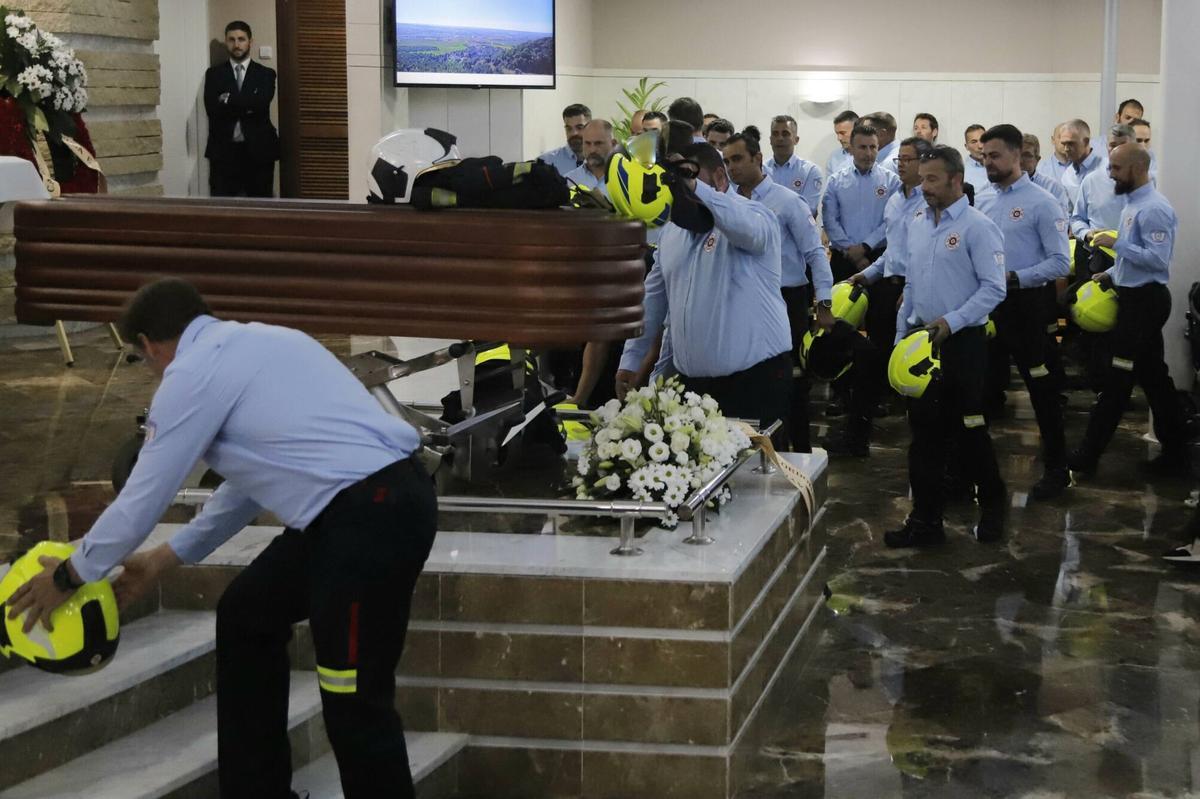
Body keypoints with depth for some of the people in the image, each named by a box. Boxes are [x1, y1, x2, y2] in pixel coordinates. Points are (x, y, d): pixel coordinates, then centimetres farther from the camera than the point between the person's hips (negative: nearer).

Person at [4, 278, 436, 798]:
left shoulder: (192, 372, -5)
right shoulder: (248, 344, 22)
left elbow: (143, 498, 2)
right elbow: (253, 478, 31)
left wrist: (72, 574, 18)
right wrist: (167, 559, 38)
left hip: (371, 517, -10)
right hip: (377, 499, 10)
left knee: (354, 701, -2)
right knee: (245, 617, 22)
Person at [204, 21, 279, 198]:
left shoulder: (266, 74, 8)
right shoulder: (214, 74, 9)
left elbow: (261, 103, -11)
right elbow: (212, 109, -6)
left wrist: (228, 99, -9)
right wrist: (246, 107, -9)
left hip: (258, 150, 0)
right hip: (224, 150, 0)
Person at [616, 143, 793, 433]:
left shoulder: (753, 214, -6)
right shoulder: (672, 230, 14)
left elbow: (748, 230, -32)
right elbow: (653, 297, 18)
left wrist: (694, 187, -43)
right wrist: (631, 359, 13)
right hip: (692, 381, 6)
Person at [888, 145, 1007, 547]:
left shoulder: (977, 226, -12)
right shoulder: (917, 223, 10)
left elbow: (993, 288, -15)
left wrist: (952, 321, -23)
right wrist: (902, 336, 16)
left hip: (962, 342, -6)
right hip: (921, 339, 6)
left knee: (969, 430, 3)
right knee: (923, 431, 7)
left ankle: (992, 507, 24)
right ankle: (926, 519, 13)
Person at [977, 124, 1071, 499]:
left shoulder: (1042, 203, -10)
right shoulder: (986, 202, 9)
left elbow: (1060, 263, -14)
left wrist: (1013, 278, -21)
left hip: (1028, 305, -6)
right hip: (988, 304, 6)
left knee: (1042, 390, 4)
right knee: (983, 387, 10)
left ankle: (1056, 469, 16)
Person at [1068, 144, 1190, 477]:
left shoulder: (1154, 209, -18)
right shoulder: (1133, 203, 13)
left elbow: (1157, 259, -25)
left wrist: (1116, 243, -23)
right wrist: (1111, 275, 11)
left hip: (1144, 301, -10)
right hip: (1135, 298, 10)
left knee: (1118, 379, -5)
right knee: (1153, 376, 12)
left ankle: (1089, 455, 0)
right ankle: (1175, 452, 17)